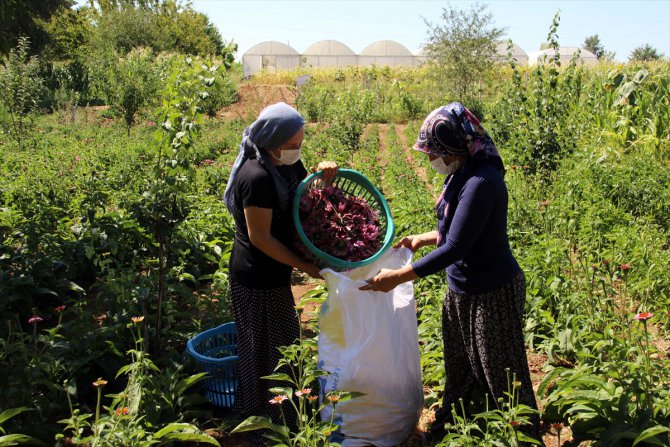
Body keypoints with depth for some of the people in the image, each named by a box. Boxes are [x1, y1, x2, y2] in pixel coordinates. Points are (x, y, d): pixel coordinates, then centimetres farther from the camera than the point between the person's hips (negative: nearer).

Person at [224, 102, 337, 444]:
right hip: (256, 279, -9)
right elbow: (260, 237, -24)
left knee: (284, 342, 23)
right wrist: (304, 266, -18)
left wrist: (323, 175, -8)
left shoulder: (288, 164, 1)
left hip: (274, 273, 9)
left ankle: (282, 415, 45)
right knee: (263, 352, 7)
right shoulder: (257, 177, -26)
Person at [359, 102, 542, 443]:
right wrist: (424, 238, 11)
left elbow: (455, 248, -28)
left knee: (501, 373, 11)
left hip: (491, 293, -9)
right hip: (462, 290, 9)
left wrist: (397, 278, -24)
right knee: (459, 367, 25)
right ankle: (449, 428, 46)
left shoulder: (481, 183, -28)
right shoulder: (462, 174, 1)